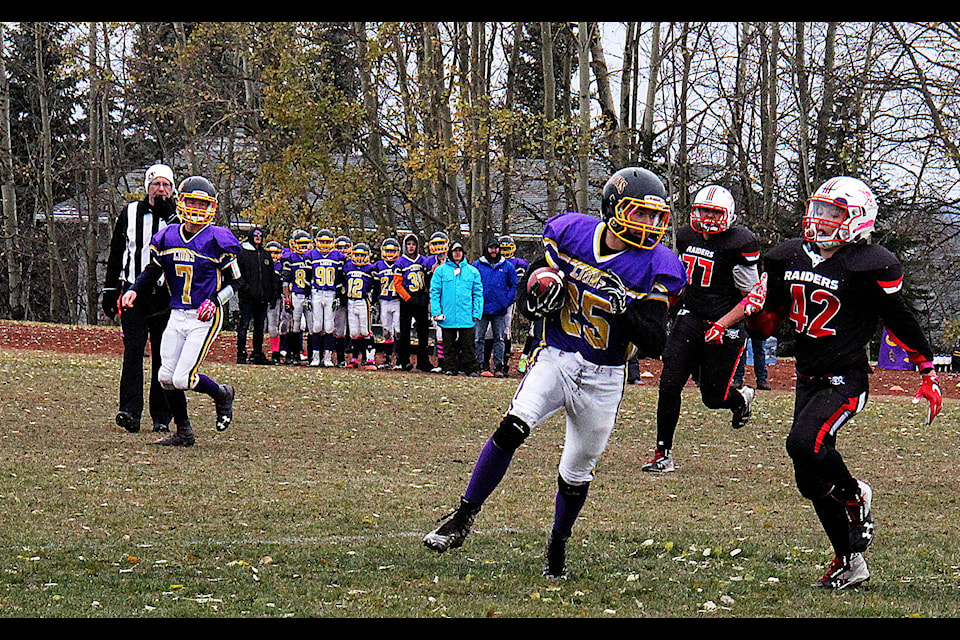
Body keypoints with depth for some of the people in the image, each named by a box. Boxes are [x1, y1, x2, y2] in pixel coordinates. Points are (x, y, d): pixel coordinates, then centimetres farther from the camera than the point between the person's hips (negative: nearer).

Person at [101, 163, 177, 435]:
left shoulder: (179, 217, 6)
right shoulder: (130, 213, 8)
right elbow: (115, 255, 14)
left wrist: (169, 216, -15)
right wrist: (110, 290, 10)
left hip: (167, 296, 0)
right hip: (134, 293, 0)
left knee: (163, 356, 2)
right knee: (133, 350, -12)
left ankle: (161, 417, 8)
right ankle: (130, 411, -17)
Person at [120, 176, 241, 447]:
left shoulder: (217, 240, -8)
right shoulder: (167, 237, 6)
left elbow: (235, 281, -2)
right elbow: (153, 270, 20)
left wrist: (215, 301, -18)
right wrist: (134, 290, 3)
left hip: (205, 318, -5)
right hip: (177, 315, 5)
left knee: (183, 379, -13)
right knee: (167, 378, 0)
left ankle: (222, 395, 17)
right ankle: (183, 432, 17)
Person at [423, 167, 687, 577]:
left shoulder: (653, 268, -9)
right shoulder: (570, 234, -3)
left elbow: (655, 344, -13)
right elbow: (524, 300, 8)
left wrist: (625, 309, -27)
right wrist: (539, 300, -14)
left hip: (603, 378, 0)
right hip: (555, 359, 0)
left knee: (576, 473, 9)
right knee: (512, 428, -23)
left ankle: (558, 545, 35)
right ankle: (464, 517, -15)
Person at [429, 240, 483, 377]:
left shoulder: (472, 271, 10)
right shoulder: (441, 270, 6)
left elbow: (478, 293, 11)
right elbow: (434, 292, 4)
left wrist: (477, 313, 1)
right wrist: (436, 312, -5)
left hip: (467, 318, 0)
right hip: (447, 317, 0)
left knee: (469, 344, -1)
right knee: (449, 345, 5)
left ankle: (471, 369, 3)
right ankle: (450, 368, 12)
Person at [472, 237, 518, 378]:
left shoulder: (507, 266, 6)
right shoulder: (477, 265, 4)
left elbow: (514, 285, 11)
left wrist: (507, 301, -1)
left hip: (500, 310, 1)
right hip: (482, 308, -1)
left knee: (499, 339, 3)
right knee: (478, 338, -1)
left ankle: (498, 366, 6)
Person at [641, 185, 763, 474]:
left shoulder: (739, 245, -15)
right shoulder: (687, 236, 5)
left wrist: (722, 325, -19)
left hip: (726, 327, -5)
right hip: (690, 317, 5)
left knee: (713, 397, 2)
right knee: (669, 384, -9)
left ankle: (741, 399, 40)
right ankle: (663, 453, 0)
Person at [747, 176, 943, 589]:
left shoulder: (870, 266, -13)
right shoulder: (789, 258, 5)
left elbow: (901, 322, -5)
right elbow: (767, 323, 12)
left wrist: (928, 376, -1)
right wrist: (755, 310, -11)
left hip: (847, 381, -7)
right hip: (807, 380, 7)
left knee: (805, 443, -29)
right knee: (812, 482, 6)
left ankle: (855, 496, 0)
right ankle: (850, 563, 20)